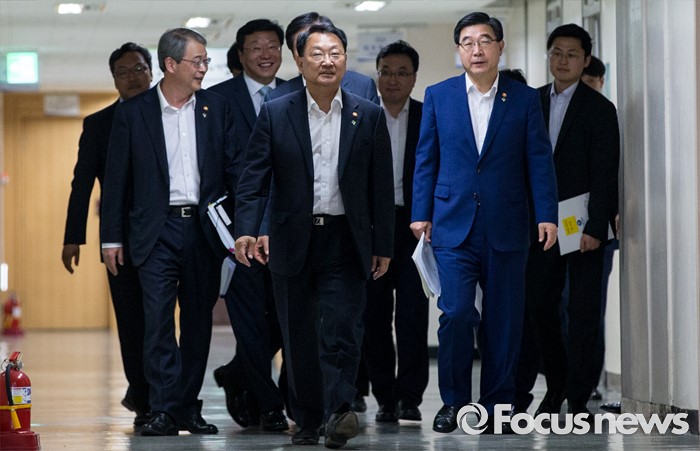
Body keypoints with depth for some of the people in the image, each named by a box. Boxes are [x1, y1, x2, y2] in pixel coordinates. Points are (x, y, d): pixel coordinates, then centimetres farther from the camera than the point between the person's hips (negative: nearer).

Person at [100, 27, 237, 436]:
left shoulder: (216, 108, 7)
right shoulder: (133, 113, 1)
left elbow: (233, 169, 8)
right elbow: (117, 179, 3)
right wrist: (112, 238, 1)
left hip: (204, 229, 3)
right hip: (157, 230, -2)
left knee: (199, 321, 6)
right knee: (159, 319, -9)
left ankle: (189, 407, 14)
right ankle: (164, 410, -8)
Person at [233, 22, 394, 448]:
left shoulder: (369, 116, 4)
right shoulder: (275, 114, 3)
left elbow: (382, 186, 6)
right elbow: (254, 180, -2)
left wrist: (383, 246, 4)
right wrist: (247, 230, -16)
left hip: (345, 243, -1)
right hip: (293, 243, 1)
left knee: (341, 329, -13)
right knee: (299, 338, 6)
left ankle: (339, 410, -18)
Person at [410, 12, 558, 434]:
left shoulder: (525, 98, 4)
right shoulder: (438, 96, 6)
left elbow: (540, 160, 2)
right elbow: (426, 158, 8)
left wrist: (547, 216, -6)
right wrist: (422, 213, 2)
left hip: (506, 229, 0)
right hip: (454, 226, 0)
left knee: (503, 321, 3)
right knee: (456, 313, -10)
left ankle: (497, 405, 14)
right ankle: (454, 401, 5)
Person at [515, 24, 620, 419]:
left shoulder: (599, 109, -4)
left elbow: (605, 174, -9)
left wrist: (595, 228, -17)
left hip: (582, 226, -4)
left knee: (584, 311, -2)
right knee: (540, 305, 7)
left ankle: (578, 399, 2)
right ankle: (556, 385, 24)